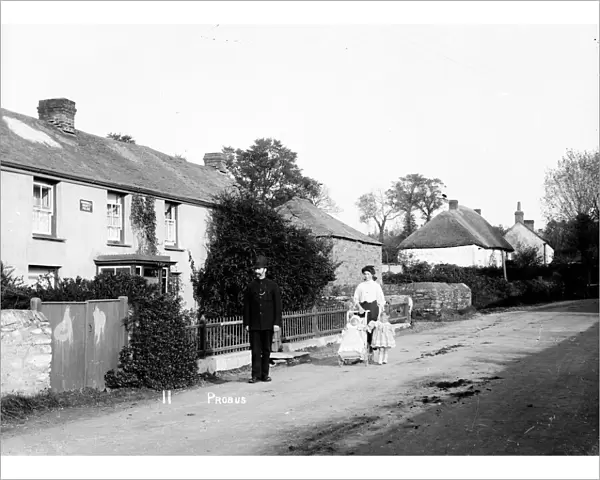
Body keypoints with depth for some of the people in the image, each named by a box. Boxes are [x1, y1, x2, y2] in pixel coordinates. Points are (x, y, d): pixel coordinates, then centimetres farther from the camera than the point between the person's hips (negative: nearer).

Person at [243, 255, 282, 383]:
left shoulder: (272, 285, 2)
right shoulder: (251, 286, 5)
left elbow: (278, 305, 0)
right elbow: (246, 306, 6)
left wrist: (277, 323, -6)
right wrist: (246, 323, 1)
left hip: (268, 324, 0)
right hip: (254, 325, 0)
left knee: (266, 350, 6)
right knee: (255, 350, -2)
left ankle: (265, 374, 14)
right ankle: (256, 374, 1)